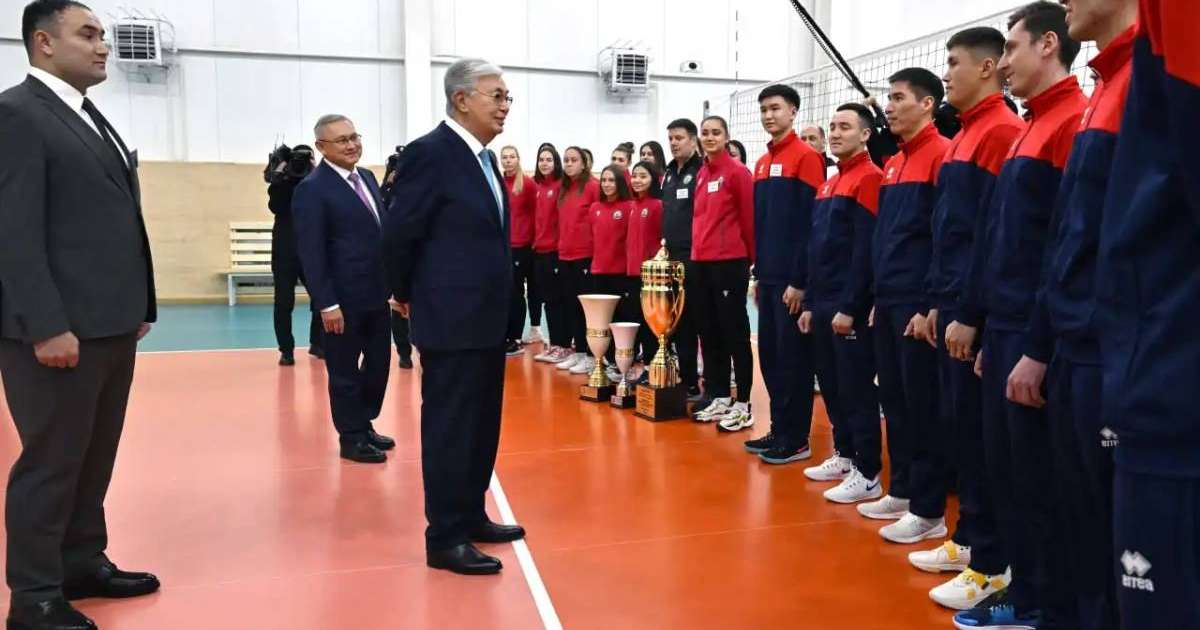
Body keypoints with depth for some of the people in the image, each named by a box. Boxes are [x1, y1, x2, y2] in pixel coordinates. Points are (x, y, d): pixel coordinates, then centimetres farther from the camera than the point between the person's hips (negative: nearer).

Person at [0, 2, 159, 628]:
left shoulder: (93, 119, 18)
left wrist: (137, 308, 14)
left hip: (111, 324, 8)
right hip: (59, 328, -8)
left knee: (95, 458, 15)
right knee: (51, 461, 2)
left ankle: (84, 564, 29)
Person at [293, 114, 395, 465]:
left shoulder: (367, 177, 11)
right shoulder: (312, 189, -12)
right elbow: (311, 252, -16)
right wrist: (327, 303, -19)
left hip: (377, 294, 8)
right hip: (344, 299, -8)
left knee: (378, 364, 16)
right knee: (345, 371, 7)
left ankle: (365, 426, 32)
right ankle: (351, 438, 20)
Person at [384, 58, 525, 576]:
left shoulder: (483, 157, 13)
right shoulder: (430, 152, -14)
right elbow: (399, 232, -13)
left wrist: (496, 301, 16)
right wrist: (407, 295, 0)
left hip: (485, 317, 9)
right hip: (451, 319, -9)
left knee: (481, 425, 16)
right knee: (449, 428, 0)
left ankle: (470, 517, 30)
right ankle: (445, 538, 11)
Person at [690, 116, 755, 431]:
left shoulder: (737, 172, -7)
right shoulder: (701, 174, 13)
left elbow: (749, 218, -6)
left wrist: (751, 258, -3)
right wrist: (696, 251, 13)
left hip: (730, 263, -7)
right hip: (701, 263, 7)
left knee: (735, 332, -2)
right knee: (709, 332, 12)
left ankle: (743, 404, 5)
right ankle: (718, 397, 23)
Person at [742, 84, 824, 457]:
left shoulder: (806, 157, -8)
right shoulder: (762, 163, 16)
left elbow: (811, 222, -14)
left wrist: (800, 280, -18)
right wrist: (758, 275, 15)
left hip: (793, 279, -8)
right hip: (769, 277, 8)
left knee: (793, 358, -1)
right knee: (770, 356, 12)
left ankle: (796, 439, 8)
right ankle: (778, 430, 22)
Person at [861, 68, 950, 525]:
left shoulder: (942, 154, -9)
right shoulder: (892, 164, 17)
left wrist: (932, 305, -18)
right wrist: (877, 296, 17)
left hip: (918, 303, -8)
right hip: (888, 302, 8)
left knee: (921, 404, -2)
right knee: (893, 400, 13)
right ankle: (901, 491, 25)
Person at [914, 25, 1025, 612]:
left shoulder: (1001, 131, -11)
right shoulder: (964, 135, 18)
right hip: (952, 306, 9)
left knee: (977, 431, -3)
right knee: (952, 424, 14)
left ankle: (991, 564, 8)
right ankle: (968, 540, 26)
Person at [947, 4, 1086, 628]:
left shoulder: (1075, 120, -12)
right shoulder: (1031, 129, 18)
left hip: (1037, 335, -9)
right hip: (1006, 329, 9)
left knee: (1043, 481, 1)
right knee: (1004, 468, 15)